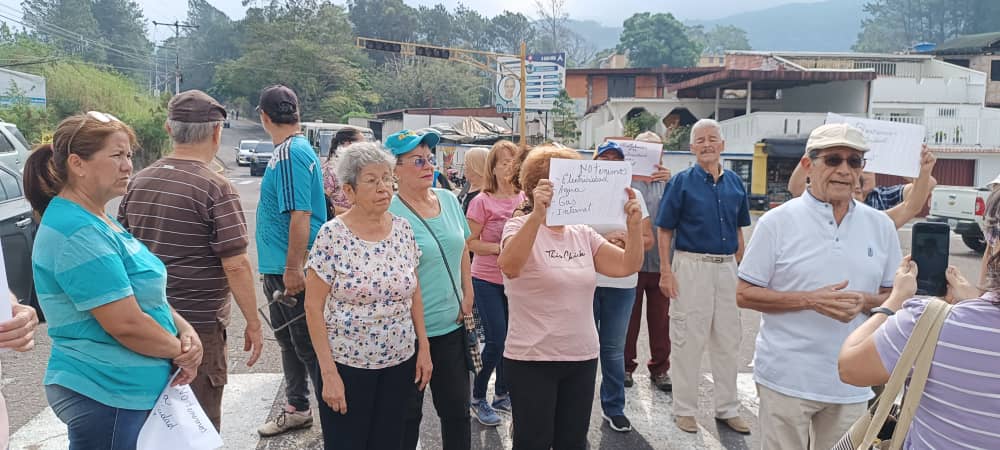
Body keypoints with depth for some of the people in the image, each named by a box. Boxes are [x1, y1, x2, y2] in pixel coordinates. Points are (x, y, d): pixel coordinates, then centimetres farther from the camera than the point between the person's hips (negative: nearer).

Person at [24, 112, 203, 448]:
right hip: (110, 396, -9)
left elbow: (143, 294, 14)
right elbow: (126, 324, -25)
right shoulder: (79, 233, -22)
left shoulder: (94, 221, 10)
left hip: (131, 390, 9)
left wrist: (185, 330, -2)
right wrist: (181, 351, -9)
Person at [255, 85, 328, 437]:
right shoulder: (290, 150, 12)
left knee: (307, 346, 0)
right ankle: (297, 409, 34)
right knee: (288, 341, 20)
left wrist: (293, 268, -24)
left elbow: (301, 214, -26)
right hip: (279, 268, 10)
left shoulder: (291, 154, -19)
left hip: (291, 272, -10)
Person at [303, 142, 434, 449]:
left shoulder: (402, 228, 0)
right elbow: (313, 308, -11)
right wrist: (329, 373, -13)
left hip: (400, 363, 4)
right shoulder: (332, 235, -13)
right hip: (347, 364, -4)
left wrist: (424, 348, 6)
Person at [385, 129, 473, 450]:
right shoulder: (389, 213, -16)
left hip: (453, 325, 5)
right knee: (407, 413, 13)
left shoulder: (449, 199, 3)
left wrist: (468, 295, 7)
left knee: (457, 408, 16)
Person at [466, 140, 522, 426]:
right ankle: (477, 399, 15)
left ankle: (501, 395, 30)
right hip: (488, 280, -5)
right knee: (497, 341, -6)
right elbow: (471, 243, -11)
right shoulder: (482, 201, -11)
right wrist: (500, 247, -23)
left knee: (512, 338, 11)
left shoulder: (524, 199, 2)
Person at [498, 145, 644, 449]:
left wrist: (633, 224, -16)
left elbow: (628, 266, -1)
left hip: (583, 358, 6)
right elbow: (509, 266, -32)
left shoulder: (583, 234, 7)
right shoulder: (520, 227, -10)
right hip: (531, 360, -5)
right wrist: (537, 214, -44)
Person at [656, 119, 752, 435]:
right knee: (688, 340, 3)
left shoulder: (734, 182, 8)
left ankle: (727, 408, 27)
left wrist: (741, 267, 10)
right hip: (691, 266, -4)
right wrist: (666, 272, -12)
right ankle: (684, 410, 17)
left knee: (728, 340, 12)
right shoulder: (682, 182, -4)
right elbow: (664, 230, -6)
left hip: (727, 267, 5)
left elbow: (738, 230, 15)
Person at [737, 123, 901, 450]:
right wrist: (810, 300, -19)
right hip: (787, 378, -3)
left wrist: (864, 301, -12)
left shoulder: (881, 226, 4)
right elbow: (744, 295, -6)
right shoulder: (777, 222, -7)